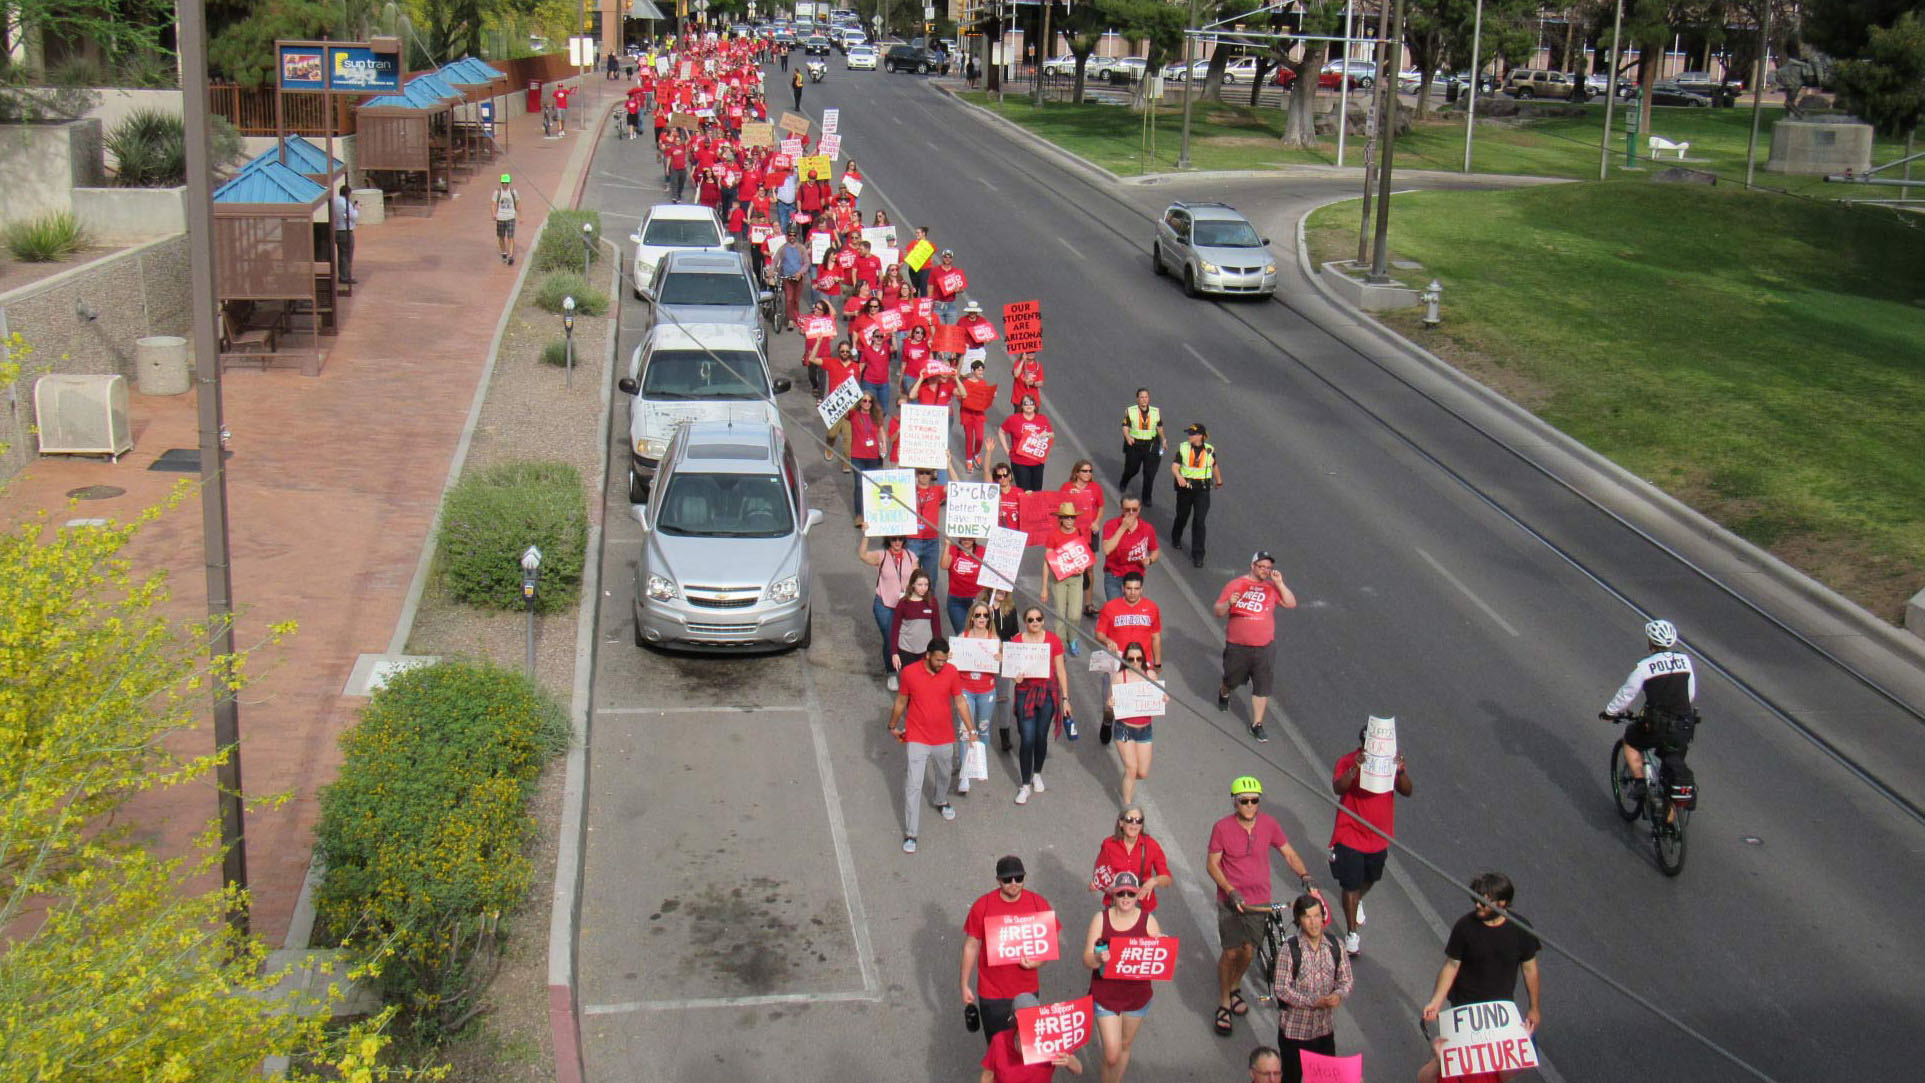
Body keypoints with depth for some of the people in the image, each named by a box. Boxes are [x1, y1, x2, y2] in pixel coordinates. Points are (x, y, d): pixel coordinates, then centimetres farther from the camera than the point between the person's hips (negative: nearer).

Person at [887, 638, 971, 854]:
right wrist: (893, 726, 11)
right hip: (917, 738, -3)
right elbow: (901, 701, -1)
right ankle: (910, 833, 1)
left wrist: (970, 730, 0)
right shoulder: (909, 672, -16)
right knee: (913, 785, -6)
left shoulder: (951, 672, -11)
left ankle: (941, 801, 58)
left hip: (944, 737, 3)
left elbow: (960, 702, 0)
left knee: (944, 774, 26)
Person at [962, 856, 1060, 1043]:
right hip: (992, 994, -1)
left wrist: (1038, 961, -19)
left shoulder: (1038, 904, -8)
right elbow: (971, 946, -3)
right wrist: (965, 985, -1)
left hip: (1027, 991, 1)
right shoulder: (982, 906, -11)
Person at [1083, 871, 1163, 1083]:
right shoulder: (1100, 918, -10)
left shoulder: (1148, 920, -7)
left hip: (1137, 995, 2)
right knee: (1112, 1054, -5)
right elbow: (1087, 960, -11)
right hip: (1105, 995, -2)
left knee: (1124, 1046, 21)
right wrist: (1098, 958, -33)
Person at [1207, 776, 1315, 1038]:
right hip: (1231, 901, -3)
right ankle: (1224, 1004, 19)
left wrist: (1305, 875, -15)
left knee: (1248, 951, 12)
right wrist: (1231, 891, -22)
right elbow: (1212, 864, -10)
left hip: (1260, 900, 3)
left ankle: (1234, 988, 41)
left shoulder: (1269, 825, -6)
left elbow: (1289, 854, 3)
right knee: (1230, 953, 0)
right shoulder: (1222, 828, -15)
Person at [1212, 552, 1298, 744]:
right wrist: (1229, 603, -23)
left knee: (1262, 687, 1)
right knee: (1232, 680, 17)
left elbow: (1291, 604, -3)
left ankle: (1257, 724, 12)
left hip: (1263, 648, 1)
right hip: (1237, 647, -1)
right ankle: (1223, 693, 52)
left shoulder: (1272, 588, 4)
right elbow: (1218, 612, -2)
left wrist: (1279, 583, -10)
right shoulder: (1235, 585, -2)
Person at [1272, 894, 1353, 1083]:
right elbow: (1282, 989, -17)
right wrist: (1314, 1002, -24)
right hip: (1294, 1029, -3)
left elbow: (1347, 979, 3)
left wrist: (1339, 995, -19)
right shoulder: (1290, 949, -18)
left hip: (1325, 1027, 3)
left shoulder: (1334, 945, -5)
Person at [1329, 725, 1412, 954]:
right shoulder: (1348, 761, -18)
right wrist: (1354, 769, -48)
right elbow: (1338, 788, -32)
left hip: (1379, 837, 4)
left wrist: (1401, 771, -35)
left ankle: (1357, 902, 58)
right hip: (1350, 835, -4)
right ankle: (1352, 933, 17)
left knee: (1370, 879, 26)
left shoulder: (1391, 761, -7)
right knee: (1350, 885, 1)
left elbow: (1407, 791, -15)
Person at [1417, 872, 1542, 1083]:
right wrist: (1436, 1002, -15)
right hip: (1465, 1006, -2)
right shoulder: (1465, 926, -16)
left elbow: (1529, 968, 1)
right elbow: (1451, 966, -8)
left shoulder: (1520, 929, -11)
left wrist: (1534, 1008, 7)